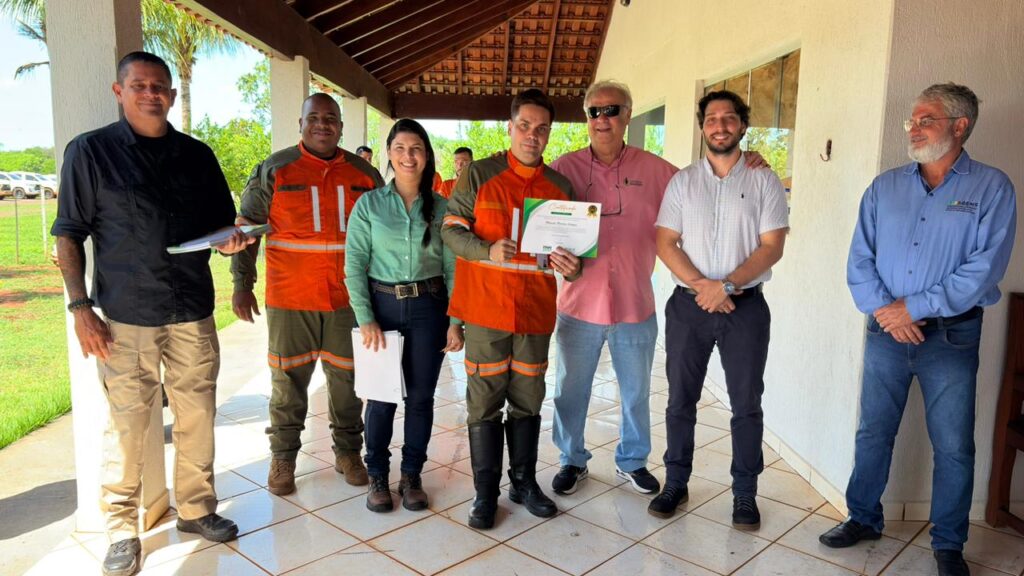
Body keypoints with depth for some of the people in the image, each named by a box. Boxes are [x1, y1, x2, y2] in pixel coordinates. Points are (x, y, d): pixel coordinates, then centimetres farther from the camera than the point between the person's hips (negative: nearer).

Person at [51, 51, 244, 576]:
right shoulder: (90, 151, 1)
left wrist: (230, 239, -6)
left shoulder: (197, 155, 10)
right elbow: (69, 235, 1)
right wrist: (79, 307, -7)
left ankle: (196, 508, 26)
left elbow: (221, 223, 18)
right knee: (126, 425, 3)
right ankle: (122, 528, 19)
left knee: (197, 418, 9)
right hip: (126, 316, -3)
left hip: (193, 314, 3)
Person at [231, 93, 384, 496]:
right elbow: (247, 227, 3)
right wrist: (242, 285, -2)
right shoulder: (274, 170, 1)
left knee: (348, 379, 10)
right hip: (290, 298, -2)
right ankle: (283, 458, 22)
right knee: (288, 380, 6)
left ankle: (348, 452, 26)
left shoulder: (364, 173, 7)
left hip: (348, 297, 2)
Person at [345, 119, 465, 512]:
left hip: (428, 307, 1)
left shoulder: (441, 207, 3)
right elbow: (354, 266, -3)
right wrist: (365, 318, -10)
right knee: (382, 395, 4)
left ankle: (411, 475, 24)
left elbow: (453, 268, 3)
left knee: (421, 395, 7)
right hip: (382, 305, -1)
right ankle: (377, 476, 22)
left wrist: (455, 321, -2)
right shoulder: (369, 204, 0)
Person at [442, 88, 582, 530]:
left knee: (528, 400, 12)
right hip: (486, 307, -3)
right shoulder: (479, 175, -1)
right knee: (485, 400, 2)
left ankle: (524, 481, 28)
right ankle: (486, 492, 15)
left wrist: (571, 267, -8)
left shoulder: (560, 186, 8)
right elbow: (450, 229, -3)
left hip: (536, 310, 3)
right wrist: (489, 251, -20)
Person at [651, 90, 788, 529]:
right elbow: (665, 243, 0)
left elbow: (772, 246, -5)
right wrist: (701, 285, -14)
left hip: (745, 306, -1)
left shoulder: (764, 182, 2)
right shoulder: (682, 181, 7)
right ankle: (676, 482, 24)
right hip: (688, 304, 2)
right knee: (681, 399, 9)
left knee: (746, 403, 6)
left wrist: (726, 285, -17)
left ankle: (745, 493, 20)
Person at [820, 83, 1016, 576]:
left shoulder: (991, 188, -3)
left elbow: (985, 267, -13)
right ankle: (863, 518, 29)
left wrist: (914, 307, -16)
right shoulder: (884, 186, 7)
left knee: (953, 446, 6)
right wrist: (883, 309, -12)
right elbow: (860, 258, 2)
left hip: (952, 336, -3)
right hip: (886, 331, 3)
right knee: (873, 433, 12)